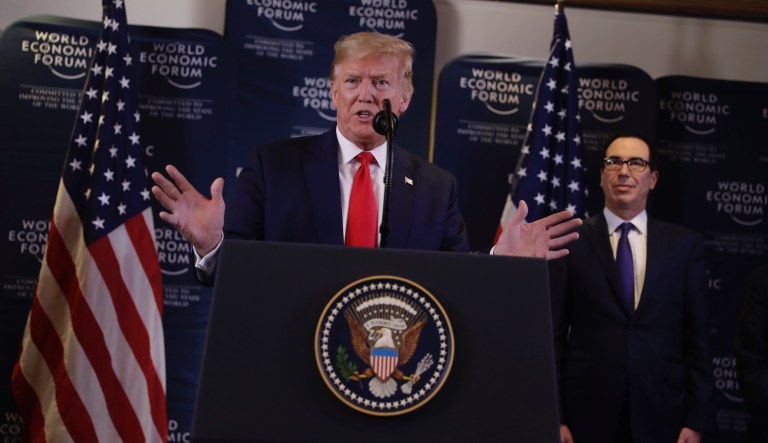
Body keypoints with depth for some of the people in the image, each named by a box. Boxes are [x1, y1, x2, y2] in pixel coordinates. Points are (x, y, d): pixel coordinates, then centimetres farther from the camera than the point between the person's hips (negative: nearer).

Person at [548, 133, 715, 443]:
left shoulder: (685, 244, 3)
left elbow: (697, 338, 3)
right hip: (586, 413, -1)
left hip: (661, 414, 1)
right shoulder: (570, 243, -2)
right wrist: (555, 417, -4)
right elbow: (553, 336, -2)